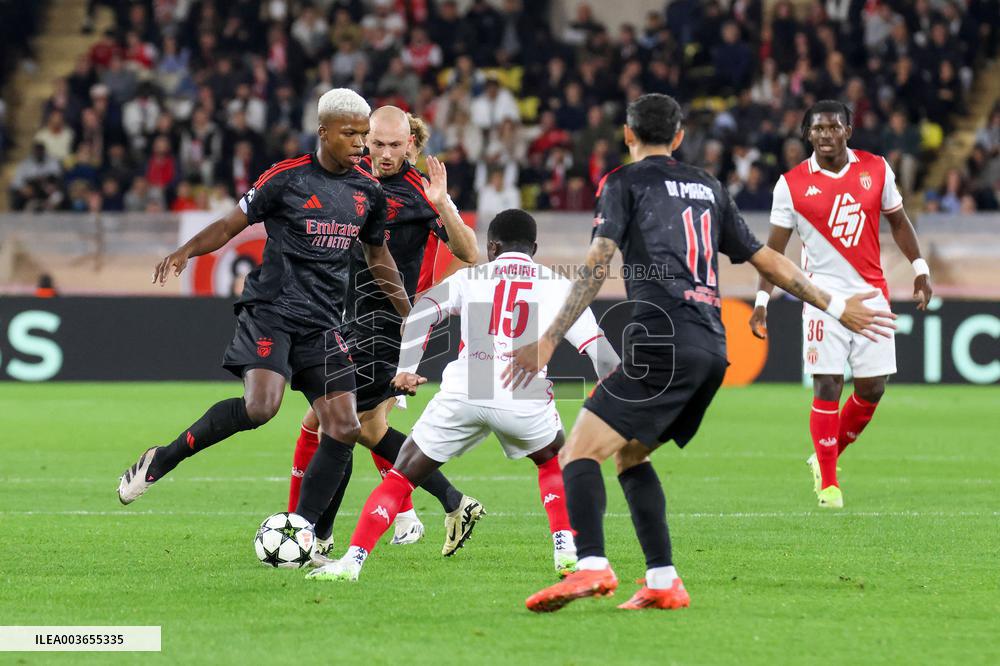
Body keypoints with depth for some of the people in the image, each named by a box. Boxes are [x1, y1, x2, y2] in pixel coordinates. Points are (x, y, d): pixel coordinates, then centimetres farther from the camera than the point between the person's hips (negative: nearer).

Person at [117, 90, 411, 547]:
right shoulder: (286, 178, -5)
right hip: (271, 310, -6)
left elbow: (378, 256, 24)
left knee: (344, 429, -6)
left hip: (322, 325, 6)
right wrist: (186, 251, -19)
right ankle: (162, 460, -7)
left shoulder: (368, 192, 10)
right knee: (260, 407, -27)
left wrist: (408, 316, 25)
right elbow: (233, 223, -2)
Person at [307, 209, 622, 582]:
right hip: (525, 395, 0)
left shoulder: (470, 277, 21)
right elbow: (600, 352, 13)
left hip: (462, 394, 0)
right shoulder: (558, 286, 19)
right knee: (554, 464, 31)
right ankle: (566, 550, 16)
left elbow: (422, 312, 4)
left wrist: (407, 368, -4)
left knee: (400, 478, 12)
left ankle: (352, 559, 0)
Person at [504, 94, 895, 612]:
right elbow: (766, 262, 27)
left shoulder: (626, 181, 6)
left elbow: (597, 265, -7)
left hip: (662, 343, -7)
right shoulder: (709, 188, 24)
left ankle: (591, 566, -35)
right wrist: (836, 306, 37)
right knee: (630, 455, 21)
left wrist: (548, 341, -13)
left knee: (580, 454, -11)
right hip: (712, 350, 7)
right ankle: (663, 583, 10)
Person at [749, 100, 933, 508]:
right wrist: (762, 299, -6)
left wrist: (920, 269, 10)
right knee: (827, 387, -9)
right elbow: (774, 247, 1)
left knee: (872, 389, 2)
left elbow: (897, 220, 15)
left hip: (872, 294, 3)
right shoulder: (792, 184, -3)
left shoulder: (876, 169, 3)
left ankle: (827, 456, 25)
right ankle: (828, 483, 0)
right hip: (824, 295, -3)